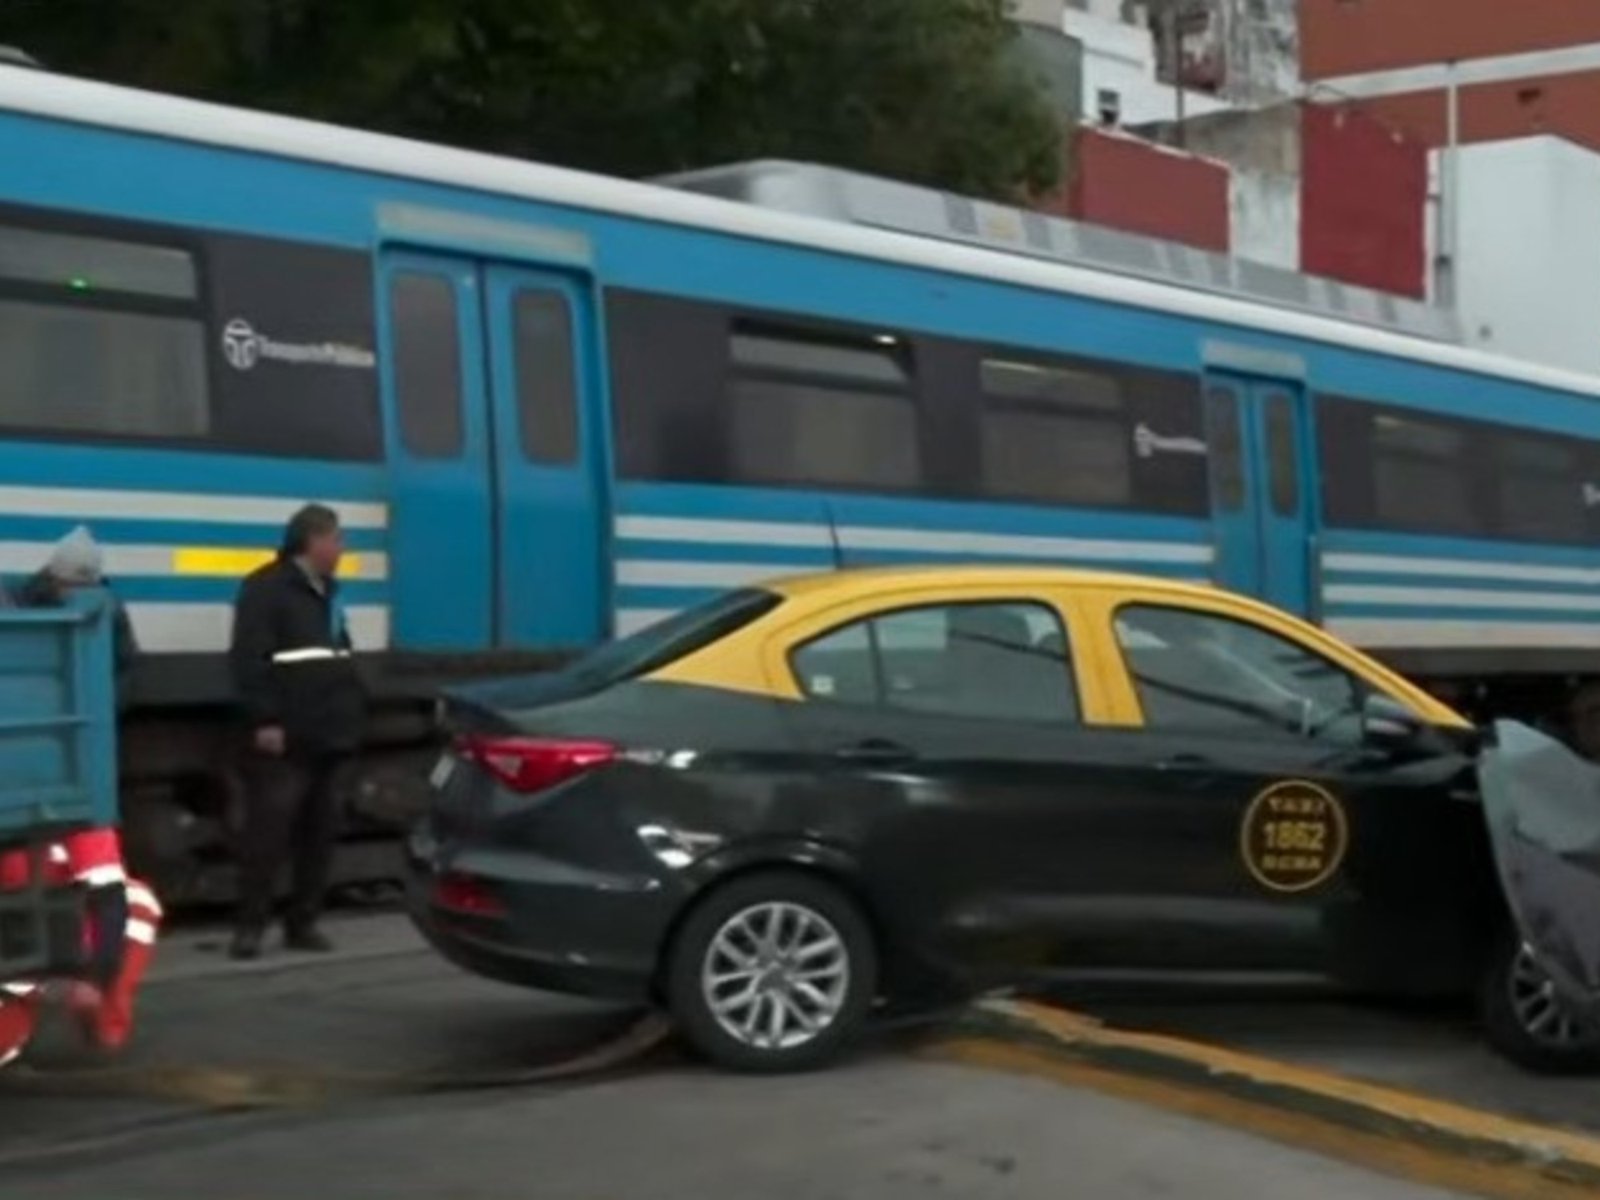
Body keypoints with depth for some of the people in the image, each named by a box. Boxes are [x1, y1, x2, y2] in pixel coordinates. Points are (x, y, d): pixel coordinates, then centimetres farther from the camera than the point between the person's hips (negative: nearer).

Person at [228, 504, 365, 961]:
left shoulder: (328, 592, 21)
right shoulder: (266, 589, -7)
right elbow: (249, 660, -15)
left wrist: (353, 712, 17)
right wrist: (264, 720, -21)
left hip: (326, 736, 9)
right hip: (285, 738, -9)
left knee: (320, 833, 9)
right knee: (268, 830, -10)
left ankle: (303, 922, 16)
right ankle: (251, 925, -5)